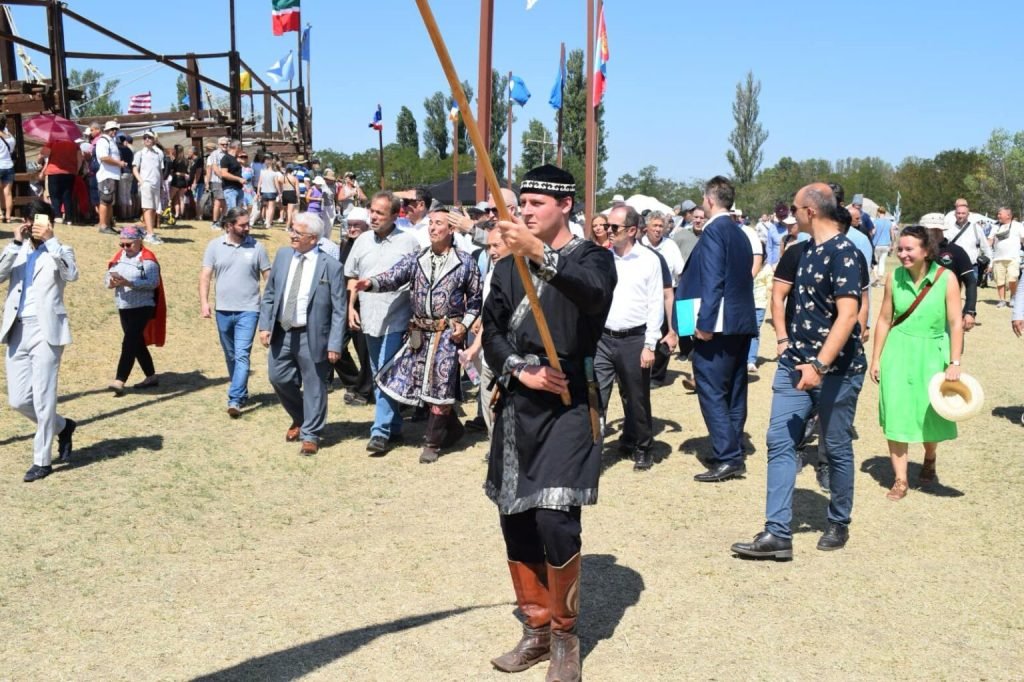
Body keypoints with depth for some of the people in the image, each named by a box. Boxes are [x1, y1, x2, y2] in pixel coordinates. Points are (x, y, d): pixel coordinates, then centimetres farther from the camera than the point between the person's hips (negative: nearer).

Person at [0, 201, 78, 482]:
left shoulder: (59, 252, 3)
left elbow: (72, 274, -19)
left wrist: (50, 240, -20)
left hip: (46, 331, -5)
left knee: (43, 397, -5)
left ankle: (42, 460, 7)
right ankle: (62, 426, 30)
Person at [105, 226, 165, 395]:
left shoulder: (147, 259, -10)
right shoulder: (119, 256, 11)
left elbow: (153, 282, -21)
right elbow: (108, 276, 9)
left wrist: (129, 282, -30)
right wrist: (111, 282, -15)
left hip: (142, 307, -8)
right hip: (123, 307, 8)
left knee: (129, 342, -14)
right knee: (137, 343, 14)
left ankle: (119, 381, -18)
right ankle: (151, 376, 26)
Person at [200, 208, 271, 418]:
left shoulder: (256, 247, -1)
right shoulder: (215, 246, 3)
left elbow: (269, 277, 3)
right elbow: (205, 276, 2)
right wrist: (204, 302, -9)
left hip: (248, 311, -3)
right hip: (223, 310, 3)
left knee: (242, 355, -13)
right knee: (231, 357, 15)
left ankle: (235, 401, -16)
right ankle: (242, 393, 31)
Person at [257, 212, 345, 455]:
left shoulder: (330, 266, -12)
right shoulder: (283, 255, 4)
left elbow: (339, 310, -11)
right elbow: (269, 293, 11)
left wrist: (334, 344, -15)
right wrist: (265, 325, 3)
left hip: (311, 336, -5)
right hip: (281, 332, 5)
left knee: (313, 386, 4)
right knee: (278, 378, 13)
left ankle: (310, 435, 20)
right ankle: (299, 418, 38)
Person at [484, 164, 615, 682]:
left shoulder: (592, 258, -1)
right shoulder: (508, 266, 15)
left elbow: (592, 295, -25)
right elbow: (492, 333, 10)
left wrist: (539, 254, -41)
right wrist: (521, 370, -8)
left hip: (567, 406, -5)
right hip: (515, 408, 6)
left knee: (555, 522, -14)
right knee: (515, 522, 8)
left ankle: (565, 637, 7)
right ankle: (536, 629, 25)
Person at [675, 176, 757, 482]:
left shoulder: (714, 231, -11)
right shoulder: (740, 234, 16)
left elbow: (712, 280, -20)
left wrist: (705, 323, -21)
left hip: (718, 324, -9)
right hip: (741, 324, 9)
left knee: (711, 392, -6)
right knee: (733, 392, 13)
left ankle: (727, 458, -8)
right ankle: (733, 454, 21)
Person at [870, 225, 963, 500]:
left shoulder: (946, 278, -10)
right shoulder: (894, 277, -3)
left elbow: (955, 323, -9)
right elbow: (884, 319, 4)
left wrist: (954, 363, -12)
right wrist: (876, 358, 5)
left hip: (931, 353, -1)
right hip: (898, 352, 1)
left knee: (931, 413, 9)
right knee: (895, 413, -2)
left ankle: (929, 459, 41)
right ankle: (900, 479, 8)